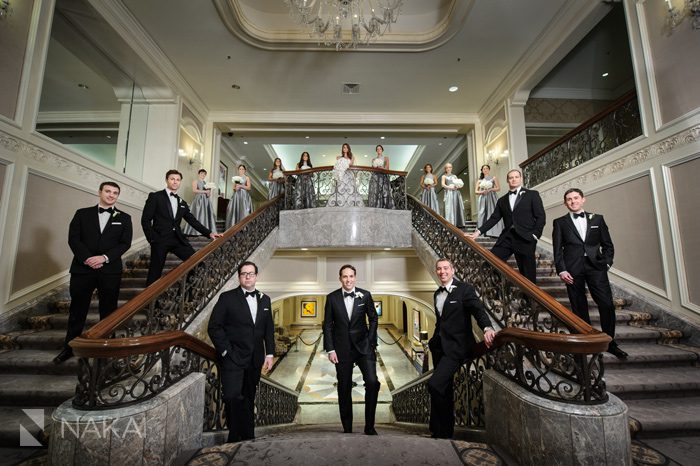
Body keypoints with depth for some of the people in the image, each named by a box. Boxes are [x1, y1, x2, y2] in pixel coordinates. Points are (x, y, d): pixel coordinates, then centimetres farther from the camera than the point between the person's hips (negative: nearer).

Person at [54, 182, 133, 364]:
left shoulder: (124, 218, 7)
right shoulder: (82, 213, 9)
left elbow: (125, 243, -1)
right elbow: (73, 239, 1)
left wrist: (104, 257, -13)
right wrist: (86, 258, -13)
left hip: (110, 270, 0)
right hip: (82, 268, 1)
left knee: (108, 311, 6)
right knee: (77, 310, 10)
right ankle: (69, 347, 24)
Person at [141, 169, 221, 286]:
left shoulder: (182, 203, 17)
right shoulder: (155, 197, 2)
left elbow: (193, 220, 13)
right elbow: (145, 219, -2)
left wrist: (209, 233, 3)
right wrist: (152, 238, -10)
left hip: (178, 239, 4)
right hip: (160, 239, -4)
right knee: (155, 273, 2)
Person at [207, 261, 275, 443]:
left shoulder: (264, 299, 8)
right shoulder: (227, 298, -4)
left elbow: (269, 329, 10)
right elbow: (214, 327, -6)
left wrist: (269, 354, 4)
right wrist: (225, 351, -11)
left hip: (254, 360, 4)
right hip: (232, 358, -4)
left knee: (248, 400, 14)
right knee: (233, 397, -9)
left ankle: (248, 438, 29)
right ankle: (235, 438, 12)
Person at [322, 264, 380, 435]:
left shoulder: (365, 295, -1)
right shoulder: (332, 298, -2)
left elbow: (373, 319, 6)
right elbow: (327, 325, 1)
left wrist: (371, 342, 0)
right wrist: (330, 349, -5)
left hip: (363, 346, 0)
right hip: (342, 349, 0)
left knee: (372, 382, -12)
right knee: (344, 389, 9)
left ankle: (369, 426, 8)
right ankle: (347, 428, 26)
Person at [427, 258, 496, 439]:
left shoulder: (464, 289, -8)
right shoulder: (437, 294, 11)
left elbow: (478, 310, -20)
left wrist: (487, 328, -38)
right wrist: (433, 341, 12)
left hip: (456, 347, -7)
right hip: (439, 347, 7)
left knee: (435, 384, -17)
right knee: (442, 389, 16)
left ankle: (443, 432, 5)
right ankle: (441, 432, 34)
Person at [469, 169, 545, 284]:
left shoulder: (532, 194, 6)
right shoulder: (502, 200, 16)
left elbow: (541, 217, 1)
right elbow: (494, 218, 10)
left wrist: (535, 235, -9)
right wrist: (478, 232, -1)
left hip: (525, 238, -3)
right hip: (507, 237, 3)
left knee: (528, 275, 2)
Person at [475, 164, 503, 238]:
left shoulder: (493, 178, 10)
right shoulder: (479, 180, 15)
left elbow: (498, 188, 4)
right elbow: (476, 191, 9)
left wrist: (490, 189, -12)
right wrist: (482, 192, -10)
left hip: (491, 198, -2)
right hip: (482, 199, 2)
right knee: (482, 214, -7)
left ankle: (494, 232, -11)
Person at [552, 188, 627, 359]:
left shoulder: (597, 218, 14)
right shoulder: (560, 222, 8)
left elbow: (608, 245, 14)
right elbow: (557, 249, 2)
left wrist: (606, 263, 1)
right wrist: (561, 270, -7)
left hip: (596, 267, 2)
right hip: (573, 269, -1)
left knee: (607, 305, -3)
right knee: (579, 308, 3)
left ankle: (610, 343, 14)